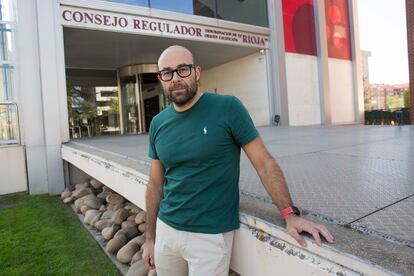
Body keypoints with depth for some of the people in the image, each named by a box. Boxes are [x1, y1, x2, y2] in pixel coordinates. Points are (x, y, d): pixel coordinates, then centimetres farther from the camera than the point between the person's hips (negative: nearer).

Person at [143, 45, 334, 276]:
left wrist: (290, 214, -18)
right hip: (165, 230, 5)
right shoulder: (158, 124, 2)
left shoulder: (228, 108, -12)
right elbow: (156, 184, 7)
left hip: (211, 236, -4)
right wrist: (150, 239, 10)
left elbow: (264, 163, -9)